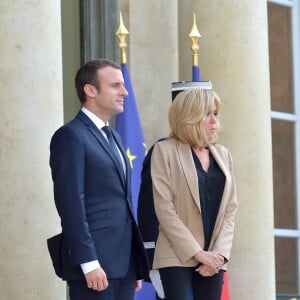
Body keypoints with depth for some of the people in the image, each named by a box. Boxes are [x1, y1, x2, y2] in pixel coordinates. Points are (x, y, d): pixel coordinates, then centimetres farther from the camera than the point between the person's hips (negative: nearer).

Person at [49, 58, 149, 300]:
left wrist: (137, 263, 16)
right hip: (96, 265, -8)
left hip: (124, 262, 9)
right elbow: (71, 205, -15)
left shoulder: (113, 136, 20)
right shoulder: (71, 136, -8)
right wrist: (89, 263, -20)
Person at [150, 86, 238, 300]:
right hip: (178, 256, -5)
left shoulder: (223, 154, 13)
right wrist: (197, 252, -12)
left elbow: (230, 208, 10)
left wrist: (220, 253, -5)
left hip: (213, 257, 5)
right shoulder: (165, 151, -1)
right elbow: (164, 208, -8)